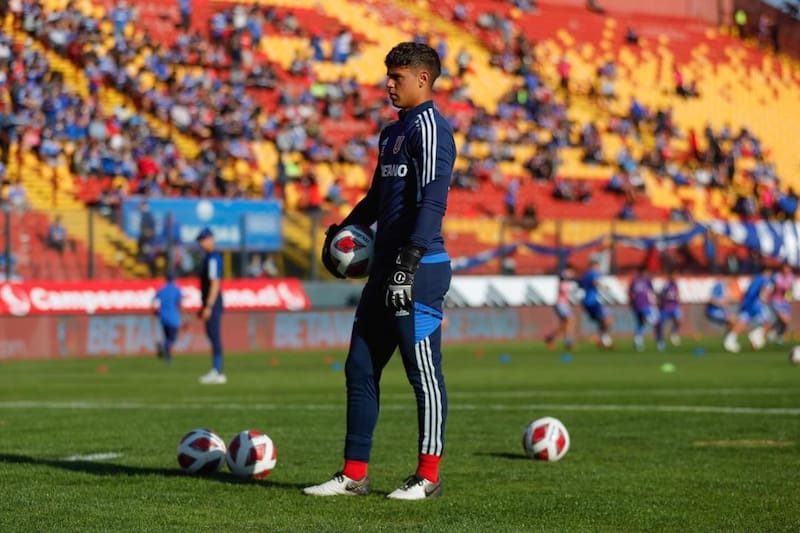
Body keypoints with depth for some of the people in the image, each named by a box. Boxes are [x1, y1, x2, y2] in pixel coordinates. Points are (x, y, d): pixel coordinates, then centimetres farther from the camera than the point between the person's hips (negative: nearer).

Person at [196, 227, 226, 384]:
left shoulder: (213, 258, -13)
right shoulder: (207, 258, 18)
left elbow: (215, 284, -20)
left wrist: (208, 306, -24)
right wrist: (203, 306, 24)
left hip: (213, 303, -10)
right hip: (209, 304, 10)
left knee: (215, 336, -10)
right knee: (212, 336, 10)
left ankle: (217, 373, -11)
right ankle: (215, 371, 12)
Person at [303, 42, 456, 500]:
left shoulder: (429, 128, -10)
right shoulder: (394, 132, 18)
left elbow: (432, 201, -19)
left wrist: (408, 262, -25)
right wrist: (344, 230, 18)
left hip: (418, 270, -10)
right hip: (386, 266, 10)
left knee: (424, 372, -2)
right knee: (361, 368, 9)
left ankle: (429, 476, 5)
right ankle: (354, 474, 14)